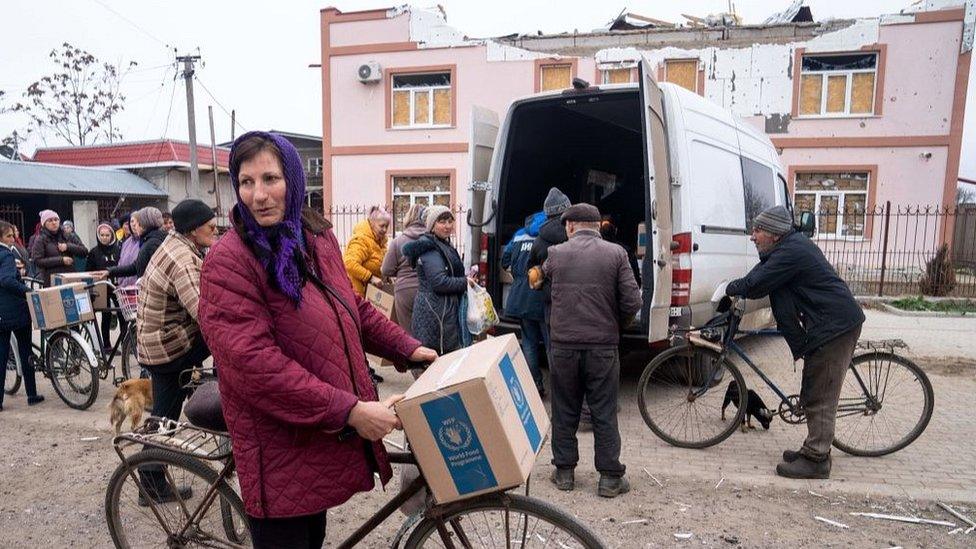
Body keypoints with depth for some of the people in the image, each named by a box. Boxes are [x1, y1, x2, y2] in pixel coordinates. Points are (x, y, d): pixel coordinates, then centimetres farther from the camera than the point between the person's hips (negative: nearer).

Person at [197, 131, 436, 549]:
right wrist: (349, 411, -28)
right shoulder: (229, 260, -18)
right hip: (279, 449, -7)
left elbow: (354, 307, 17)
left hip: (326, 437, 7)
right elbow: (254, 363, -26)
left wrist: (408, 348, 7)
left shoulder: (319, 238, 4)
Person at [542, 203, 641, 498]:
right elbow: (632, 301, -6)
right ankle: (610, 477, 14)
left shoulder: (555, 254, -2)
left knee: (564, 412, 13)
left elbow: (544, 274, 20)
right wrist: (615, 325, 10)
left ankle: (564, 472, 23)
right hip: (603, 345, 0)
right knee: (604, 413, 9)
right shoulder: (616, 254, -3)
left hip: (563, 345, 1)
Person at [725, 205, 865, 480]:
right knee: (815, 395, 17)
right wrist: (737, 288, 5)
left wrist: (731, 288, -2)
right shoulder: (791, 245, 12)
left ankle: (816, 460, 3)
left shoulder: (790, 253, -20)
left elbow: (755, 285, -20)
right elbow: (761, 275, 18)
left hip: (833, 326, -11)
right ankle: (814, 450, 27)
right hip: (832, 323, 11)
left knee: (819, 397, -4)